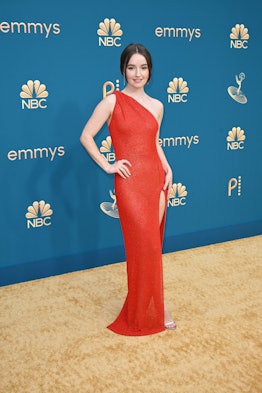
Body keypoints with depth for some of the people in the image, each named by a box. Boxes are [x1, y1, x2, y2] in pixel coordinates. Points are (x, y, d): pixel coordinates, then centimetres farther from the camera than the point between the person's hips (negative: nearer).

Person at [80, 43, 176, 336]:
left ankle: (147, 305, 25)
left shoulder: (157, 105, 11)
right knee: (146, 246, -3)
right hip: (130, 182, -5)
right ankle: (152, 311, 14)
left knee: (151, 244, 10)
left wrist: (168, 170, 8)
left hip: (156, 179, 5)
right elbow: (86, 136, -3)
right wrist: (107, 166, -7)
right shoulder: (113, 101, -4)